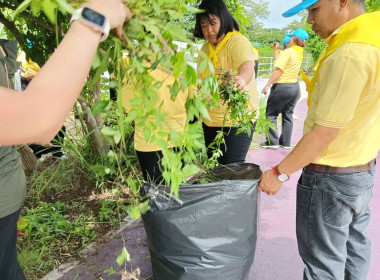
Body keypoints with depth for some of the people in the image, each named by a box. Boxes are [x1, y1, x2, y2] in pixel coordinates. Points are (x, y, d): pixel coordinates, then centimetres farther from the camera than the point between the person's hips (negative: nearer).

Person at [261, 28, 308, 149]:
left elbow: (278, 70, -19)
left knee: (271, 113, 2)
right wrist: (275, 50, 23)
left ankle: (272, 142, 1)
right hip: (295, 87, 8)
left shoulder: (288, 52, -14)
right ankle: (286, 142, 17)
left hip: (282, 87, -8)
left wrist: (268, 85, -17)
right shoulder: (300, 53, 11)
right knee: (288, 115, 13)